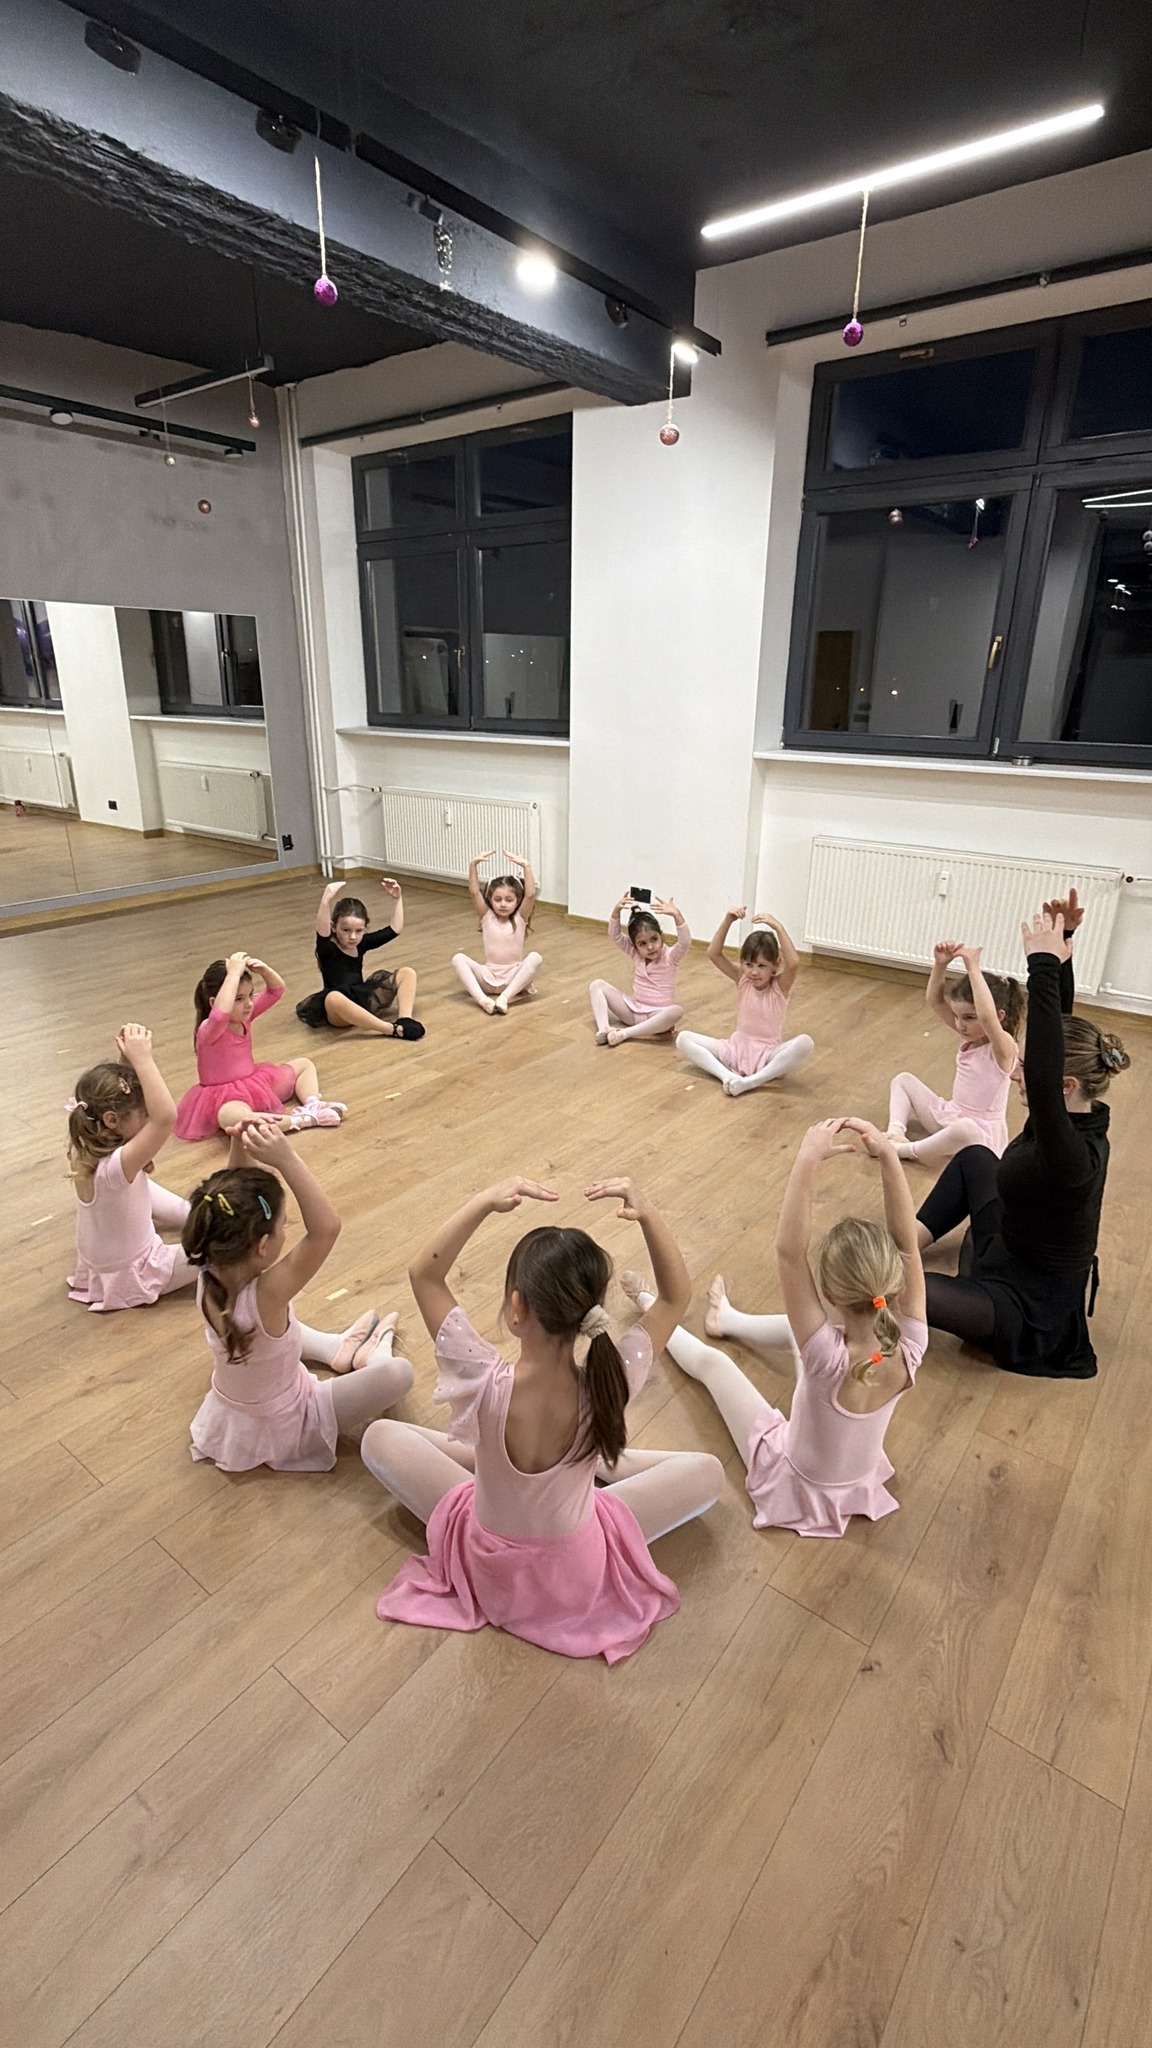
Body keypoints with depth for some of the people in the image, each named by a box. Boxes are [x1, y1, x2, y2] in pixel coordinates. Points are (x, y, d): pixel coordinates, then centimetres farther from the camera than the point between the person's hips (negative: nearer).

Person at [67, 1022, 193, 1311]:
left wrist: (129, 1057, -18)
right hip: (132, 1276, -8)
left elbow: (110, 1092, -1)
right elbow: (166, 1116, -53)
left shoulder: (83, 1148, -14)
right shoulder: (114, 1167, -38)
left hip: (98, 1263, 8)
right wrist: (142, 1058, -48)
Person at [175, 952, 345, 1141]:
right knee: (232, 1119, -45)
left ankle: (312, 1105, -11)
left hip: (256, 1082, 9)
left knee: (304, 1065, 15)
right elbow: (221, 1013, -48)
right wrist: (234, 974, -43)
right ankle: (300, 1119, -34)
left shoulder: (244, 1016, 1)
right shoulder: (208, 1030, -23)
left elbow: (276, 990, 3)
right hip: (226, 1096, -9)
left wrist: (263, 969, -18)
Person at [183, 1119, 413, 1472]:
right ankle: (370, 1360, 30)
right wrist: (285, 1160, -50)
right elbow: (327, 1227, -46)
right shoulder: (265, 1296, -40)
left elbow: (234, 1198, -13)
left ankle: (337, 1349, 43)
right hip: (283, 1430, -6)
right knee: (399, 1373, -3)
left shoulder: (210, 1277, -21)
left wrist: (241, 1144, -29)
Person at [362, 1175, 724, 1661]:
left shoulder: (485, 1385, -34)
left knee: (379, 1438, 16)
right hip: (579, 1574, 1)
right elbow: (675, 1297, -16)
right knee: (707, 1471, 17)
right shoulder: (610, 1384, -31)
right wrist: (647, 1215, -30)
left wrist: (485, 1202, -32)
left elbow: (424, 1274, -21)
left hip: (485, 1568, 0)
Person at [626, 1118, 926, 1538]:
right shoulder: (908, 1349, -31)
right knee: (793, 1327, 19)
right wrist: (888, 1156, -35)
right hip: (861, 1478, 5)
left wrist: (808, 1160, -48)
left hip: (797, 1483, -4)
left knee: (711, 1362, 15)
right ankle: (726, 1321, 51)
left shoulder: (831, 1358, -43)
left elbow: (788, 1251, -46)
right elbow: (906, 1243, -26)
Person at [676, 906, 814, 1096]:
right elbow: (713, 954, -11)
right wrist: (728, 921, -21)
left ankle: (752, 1081, -35)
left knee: (804, 1042, -35)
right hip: (736, 1049, 3)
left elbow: (794, 963, -32)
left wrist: (778, 928, -35)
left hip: (767, 1055, -3)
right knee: (683, 1039, -16)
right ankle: (728, 1076, -32)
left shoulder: (780, 987, -9)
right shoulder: (742, 980, -1)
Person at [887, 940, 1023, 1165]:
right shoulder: (969, 1035, 1)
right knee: (903, 1080, 11)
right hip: (949, 1117, 8)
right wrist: (940, 964, -19)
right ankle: (895, 1133, -12)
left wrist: (973, 967, -42)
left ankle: (904, 1150, -23)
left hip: (980, 1134, -8)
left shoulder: (1003, 1047, -21)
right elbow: (933, 1000, -3)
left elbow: (988, 1017, -44)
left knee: (965, 1129, -44)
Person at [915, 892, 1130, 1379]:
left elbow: (1041, 1077, -55)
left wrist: (1044, 964, -53)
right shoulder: (1079, 1118, -10)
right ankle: (916, 1239, 28)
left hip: (1025, 1311, -9)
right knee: (974, 1157, 26)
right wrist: (1060, 948, -16)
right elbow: (1059, 1021, -6)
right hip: (1014, 1256, 9)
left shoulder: (1074, 1156, -35)